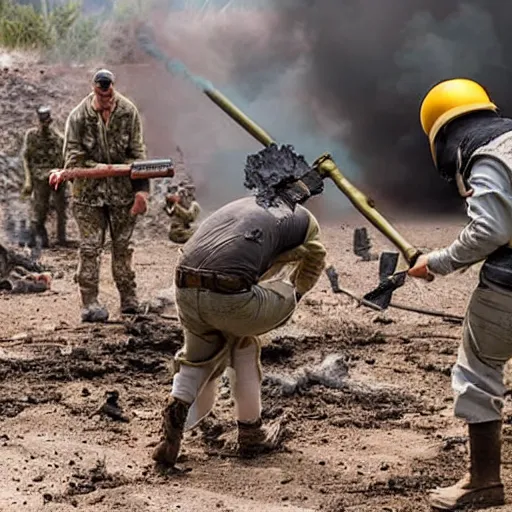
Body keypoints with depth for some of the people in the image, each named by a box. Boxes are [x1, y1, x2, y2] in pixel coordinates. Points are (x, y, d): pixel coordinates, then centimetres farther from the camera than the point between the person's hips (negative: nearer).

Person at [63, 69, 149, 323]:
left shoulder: (128, 112, -6)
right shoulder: (78, 116, -10)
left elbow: (138, 153, -2)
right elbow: (72, 158, -8)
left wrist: (142, 188, -9)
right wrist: (99, 168, -20)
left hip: (122, 191, 2)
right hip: (88, 192, -2)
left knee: (123, 245, 10)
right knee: (90, 248, -2)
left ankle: (129, 299, 20)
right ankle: (89, 302, 2)